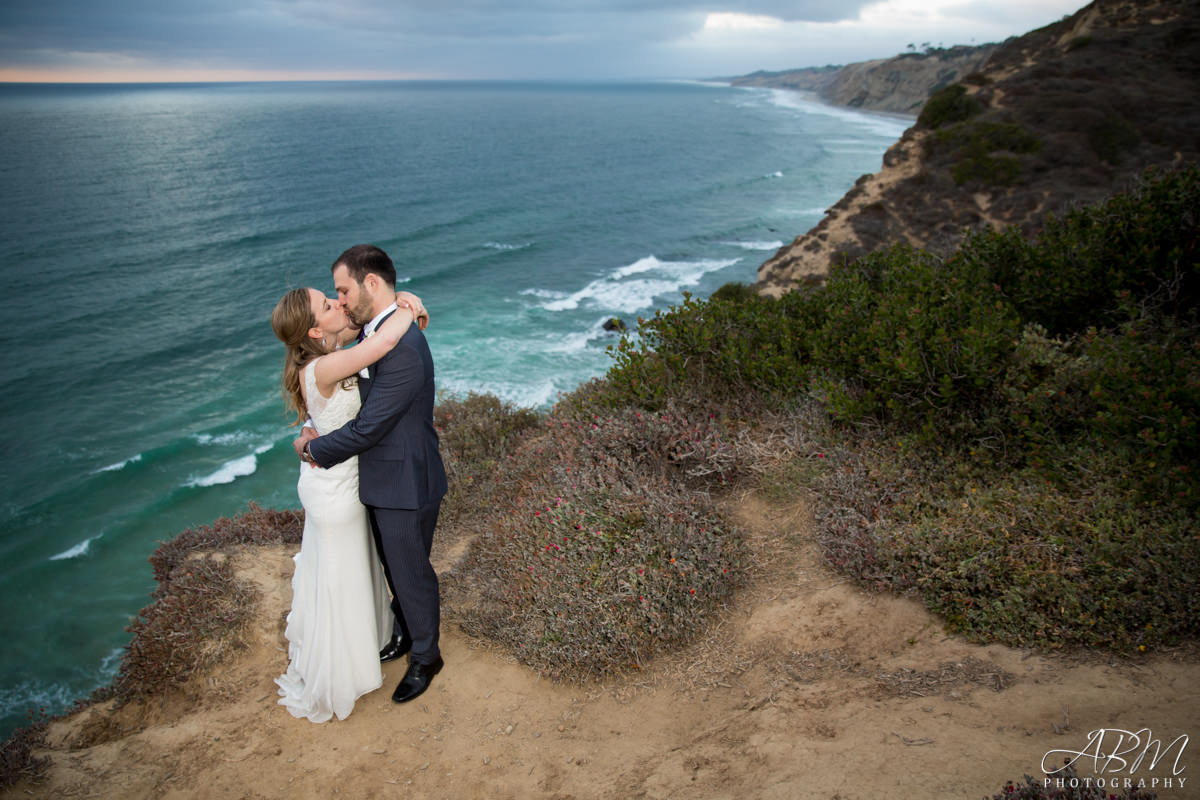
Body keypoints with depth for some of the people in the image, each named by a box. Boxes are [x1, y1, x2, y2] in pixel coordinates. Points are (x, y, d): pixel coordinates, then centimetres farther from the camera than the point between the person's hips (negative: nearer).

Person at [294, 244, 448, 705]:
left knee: (411, 574, 12)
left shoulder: (402, 349, -30)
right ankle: (404, 633, 49)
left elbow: (368, 428, -27)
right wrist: (321, 435, -7)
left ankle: (425, 657, 34)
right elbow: (359, 397, 11)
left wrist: (313, 448, -11)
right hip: (382, 480, 9)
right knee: (395, 568, 27)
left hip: (405, 485, -9)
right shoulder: (378, 333, 2)